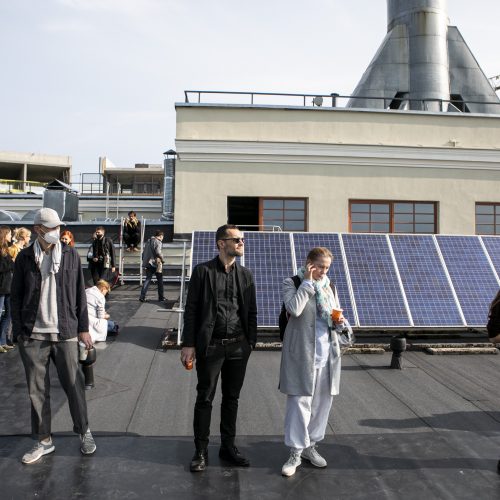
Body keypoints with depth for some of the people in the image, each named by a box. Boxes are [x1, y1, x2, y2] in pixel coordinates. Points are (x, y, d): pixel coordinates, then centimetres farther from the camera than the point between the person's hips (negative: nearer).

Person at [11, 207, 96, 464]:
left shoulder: (70, 254, 1)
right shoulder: (24, 257, 1)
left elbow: (79, 294, 4)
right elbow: (16, 297, 5)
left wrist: (83, 328, 2)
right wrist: (19, 331, -1)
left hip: (65, 333, -1)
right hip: (33, 335, 1)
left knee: (73, 385, 6)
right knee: (37, 390, 9)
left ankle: (84, 432, 25)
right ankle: (44, 440, 24)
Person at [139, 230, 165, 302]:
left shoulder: (148, 242, 18)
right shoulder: (157, 242, -7)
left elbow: (143, 253, 19)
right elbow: (158, 252, -19)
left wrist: (145, 261, 21)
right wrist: (162, 258, -2)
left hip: (147, 264, 6)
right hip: (155, 263, -6)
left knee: (148, 279, 5)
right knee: (160, 280, 6)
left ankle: (142, 297, -8)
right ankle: (161, 297, 11)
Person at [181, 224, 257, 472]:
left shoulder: (246, 275, 8)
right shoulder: (202, 271, -4)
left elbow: (251, 312, 11)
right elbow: (191, 310, -5)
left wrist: (251, 342, 7)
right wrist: (188, 345, -8)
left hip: (238, 346, 4)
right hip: (210, 345, -4)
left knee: (232, 398, 14)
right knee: (205, 398, 5)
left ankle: (228, 446, 29)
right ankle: (201, 451, 20)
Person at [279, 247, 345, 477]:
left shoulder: (329, 286, 12)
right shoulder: (292, 283, -4)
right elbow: (294, 309, -22)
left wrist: (339, 322, -4)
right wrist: (308, 282, -16)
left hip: (327, 353, 6)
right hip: (302, 353, -5)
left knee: (322, 402, 12)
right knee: (300, 402, -2)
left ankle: (310, 446, 28)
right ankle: (295, 453, 11)